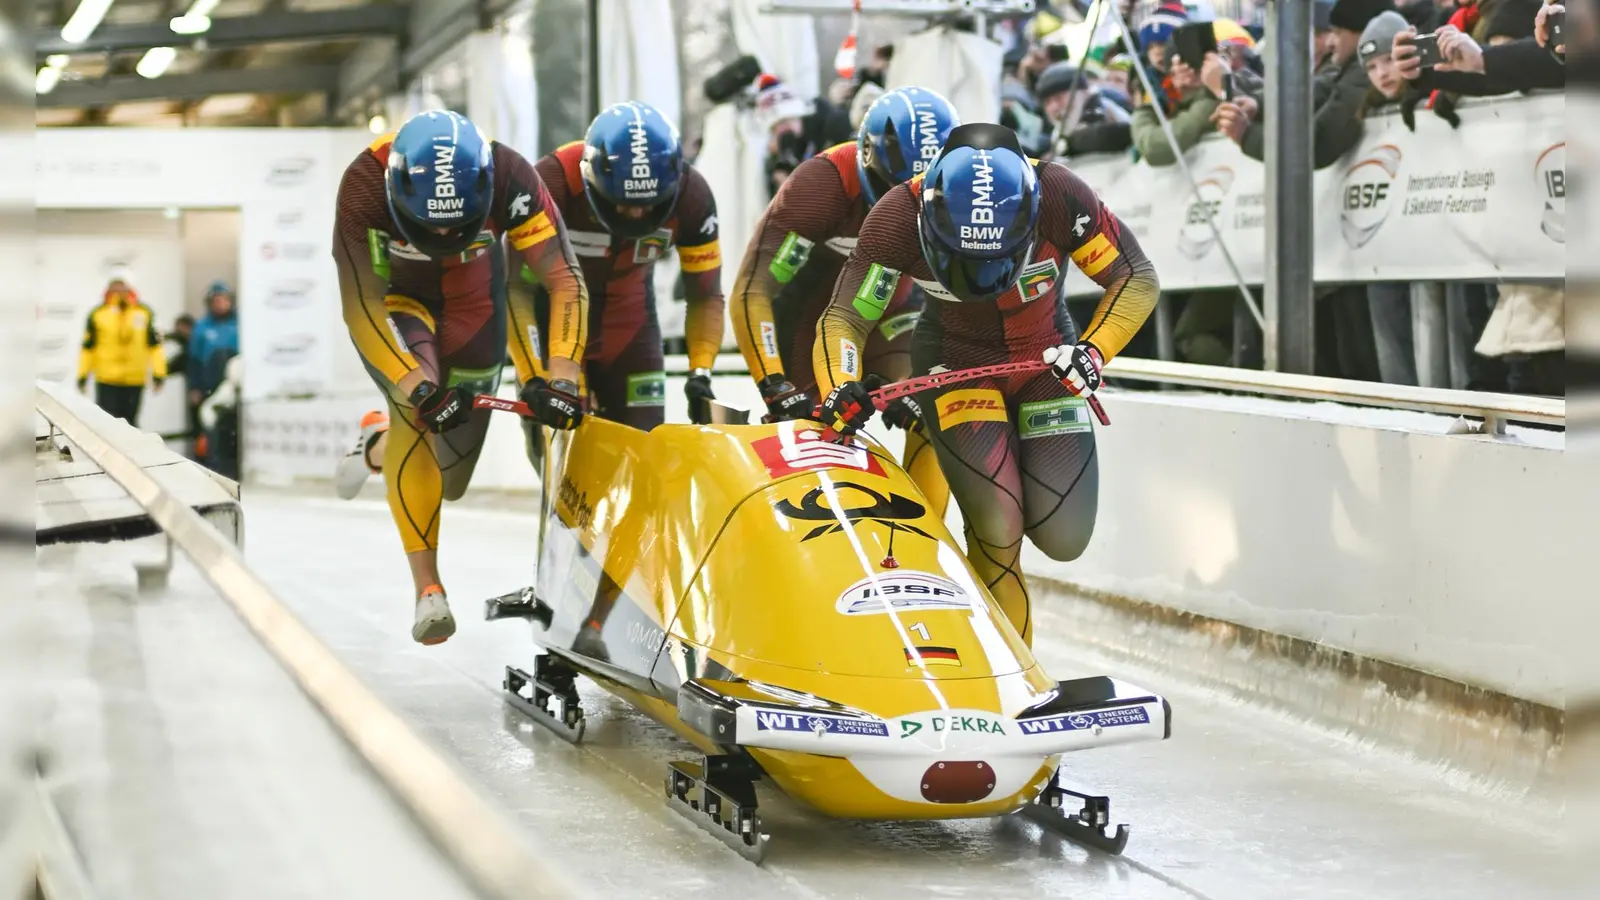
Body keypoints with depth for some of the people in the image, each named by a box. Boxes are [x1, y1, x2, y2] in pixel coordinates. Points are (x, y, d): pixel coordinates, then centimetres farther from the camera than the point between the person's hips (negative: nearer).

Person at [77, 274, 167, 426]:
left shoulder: (144, 313, 2)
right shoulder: (98, 314, -2)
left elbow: (154, 345, 6)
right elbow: (88, 347, 3)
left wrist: (159, 373, 0)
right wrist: (82, 375, 1)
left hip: (135, 381, 2)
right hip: (107, 381, -2)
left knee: (130, 424, 13)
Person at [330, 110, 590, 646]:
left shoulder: (509, 178, -34)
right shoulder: (365, 185, -37)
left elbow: (564, 280, -30)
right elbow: (361, 308, -32)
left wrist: (561, 377, -41)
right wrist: (418, 390, -42)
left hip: (472, 294, 2)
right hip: (388, 294, -2)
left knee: (452, 483, 3)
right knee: (417, 409, -31)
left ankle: (379, 444, 38)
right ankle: (427, 589, -21)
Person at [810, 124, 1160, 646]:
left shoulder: (1060, 196, -27)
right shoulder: (899, 218, -28)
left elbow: (1136, 280, -14)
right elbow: (845, 319, -19)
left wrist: (1095, 351, -28)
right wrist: (840, 389, -37)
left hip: (1046, 362, 2)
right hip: (954, 365, -2)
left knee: (1064, 539, -8)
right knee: (997, 531, -20)